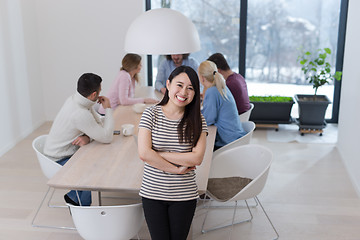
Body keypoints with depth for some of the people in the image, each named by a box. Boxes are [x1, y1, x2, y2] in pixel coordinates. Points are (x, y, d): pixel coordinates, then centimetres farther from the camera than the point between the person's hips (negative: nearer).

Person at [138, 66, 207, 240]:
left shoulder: (197, 120, -3)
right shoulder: (151, 114, -6)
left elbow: (197, 158, -14)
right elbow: (144, 153, -15)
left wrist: (158, 154, -15)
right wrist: (177, 169, -15)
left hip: (184, 195, 1)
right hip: (152, 193, 0)